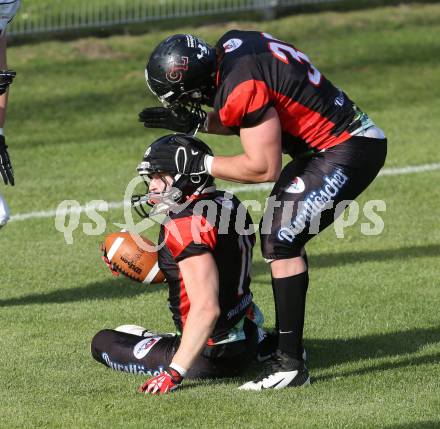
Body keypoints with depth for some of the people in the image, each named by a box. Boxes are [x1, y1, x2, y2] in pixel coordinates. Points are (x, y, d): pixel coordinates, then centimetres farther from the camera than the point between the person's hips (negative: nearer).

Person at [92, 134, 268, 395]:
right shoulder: (230, 204, 4)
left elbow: (206, 308, -29)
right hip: (247, 341, 8)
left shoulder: (186, 225, -23)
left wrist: (174, 373, -28)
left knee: (103, 342, 4)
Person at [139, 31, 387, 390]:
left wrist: (201, 164, -12)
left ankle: (290, 364, -14)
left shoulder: (243, 89, -26)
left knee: (281, 241, -14)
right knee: (278, 236, 16)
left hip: (348, 151, -10)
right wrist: (196, 123, 8)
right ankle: (288, 343, 24)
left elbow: (263, 168, -21)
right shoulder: (231, 45, 2)